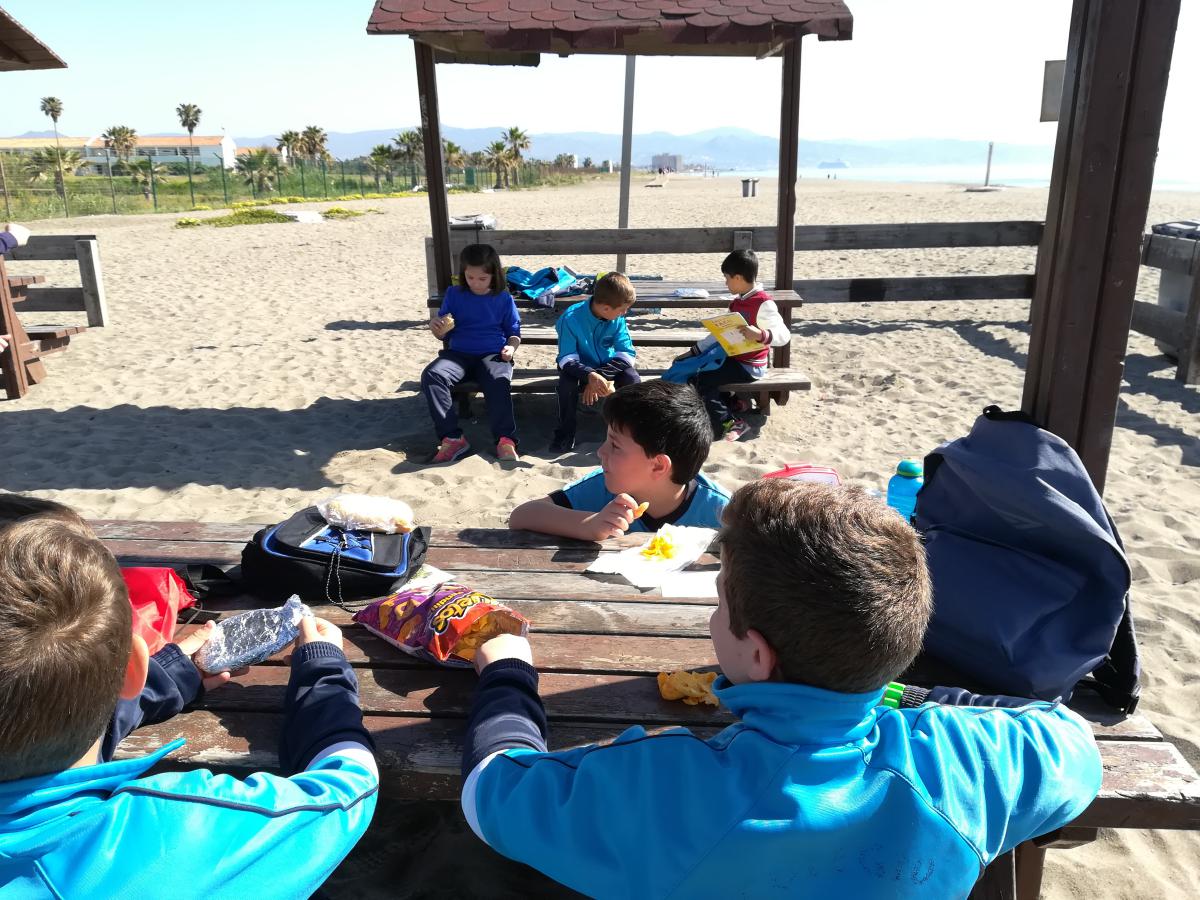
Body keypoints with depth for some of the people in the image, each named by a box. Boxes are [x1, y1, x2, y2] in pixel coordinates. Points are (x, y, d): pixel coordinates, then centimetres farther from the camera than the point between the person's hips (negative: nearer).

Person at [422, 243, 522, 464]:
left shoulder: (503, 298, 8)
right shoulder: (454, 294, 10)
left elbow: (514, 331, 15)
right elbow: (442, 334, 13)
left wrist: (511, 346, -8)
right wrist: (435, 327, -12)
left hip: (493, 354, -2)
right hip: (459, 354, 2)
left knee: (499, 381, -37)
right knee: (431, 375, -29)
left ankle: (505, 440, -39)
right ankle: (452, 438, -31)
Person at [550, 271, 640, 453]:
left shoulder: (617, 319, -13)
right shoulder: (571, 319, -24)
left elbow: (627, 352, -18)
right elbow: (567, 358, -26)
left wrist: (600, 377, -32)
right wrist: (590, 375, -46)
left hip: (608, 367, 3)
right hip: (580, 368, -2)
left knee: (633, 379, -27)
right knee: (567, 381, -36)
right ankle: (565, 434, -16)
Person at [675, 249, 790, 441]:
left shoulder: (764, 303, -18)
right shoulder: (737, 302, 10)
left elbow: (784, 335, -26)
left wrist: (759, 335, -45)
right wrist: (693, 352, 9)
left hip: (750, 366, -10)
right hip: (732, 358, 10)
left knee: (702, 380, -21)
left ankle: (729, 423, -7)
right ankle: (733, 404, 12)